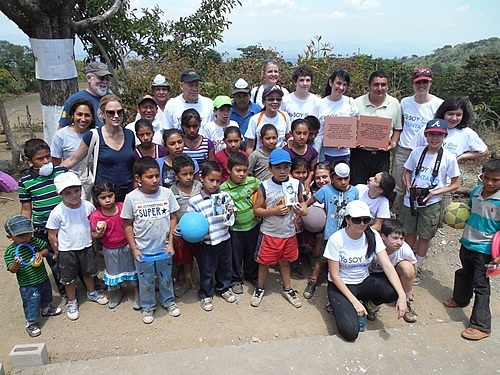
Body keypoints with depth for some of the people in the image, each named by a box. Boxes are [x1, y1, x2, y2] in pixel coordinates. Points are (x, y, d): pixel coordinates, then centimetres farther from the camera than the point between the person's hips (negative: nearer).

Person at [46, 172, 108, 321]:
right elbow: (52, 235, -10)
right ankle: (71, 301, 39)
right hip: (67, 251, -3)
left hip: (86, 247, 3)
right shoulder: (57, 212, -21)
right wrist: (57, 252, -3)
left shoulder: (88, 206, -15)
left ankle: (92, 293, 50)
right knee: (69, 278, 15)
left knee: (89, 272, 23)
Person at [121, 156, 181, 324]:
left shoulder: (166, 193, -11)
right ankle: (148, 307, 41)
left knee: (166, 277, 21)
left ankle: (168, 301, 46)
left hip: (164, 248, 1)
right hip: (143, 250, -1)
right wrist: (134, 248, -7)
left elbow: (173, 218, -3)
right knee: (146, 281, 17)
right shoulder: (132, 198, -13)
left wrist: (171, 242, -6)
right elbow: (128, 224, -5)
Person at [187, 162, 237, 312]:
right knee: (207, 269, 12)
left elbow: (230, 221, -1)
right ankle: (206, 294, 34)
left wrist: (229, 214, -21)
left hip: (224, 239, 3)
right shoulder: (194, 201, -13)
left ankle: (223, 288, 45)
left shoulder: (225, 196, -6)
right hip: (207, 242, -3)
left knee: (225, 266, 21)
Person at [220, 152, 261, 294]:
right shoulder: (223, 188, -17)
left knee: (252, 253, 22)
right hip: (235, 228, -3)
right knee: (236, 255, 15)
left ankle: (252, 275, 46)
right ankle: (236, 280, 37)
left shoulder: (253, 181, -10)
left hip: (253, 225, 3)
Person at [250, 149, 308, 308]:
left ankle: (287, 289, 41)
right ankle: (260, 288, 36)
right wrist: (274, 211, -22)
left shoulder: (296, 184, -7)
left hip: (289, 232, 2)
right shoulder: (265, 187, -14)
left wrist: (302, 210, -11)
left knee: (285, 261, 21)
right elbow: (256, 210, -9)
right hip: (269, 233, -2)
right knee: (265, 262, 14)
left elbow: (301, 201, 11)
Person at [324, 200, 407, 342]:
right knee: (350, 332, -25)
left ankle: (369, 304, 5)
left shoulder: (373, 236, -9)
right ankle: (339, 306, 9)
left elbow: (387, 265, -17)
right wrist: (354, 301, -20)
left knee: (393, 290, -28)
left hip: (364, 282, 4)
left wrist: (402, 295, -31)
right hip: (341, 285, -3)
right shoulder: (336, 239, -20)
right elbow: (334, 275, -15)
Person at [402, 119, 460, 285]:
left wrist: (435, 192, -15)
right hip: (411, 199, 2)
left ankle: (418, 268, 28)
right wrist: (408, 185, -9)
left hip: (431, 204, -2)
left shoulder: (449, 158, -9)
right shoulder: (417, 152, -3)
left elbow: (455, 184, -3)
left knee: (424, 237, 10)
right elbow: (407, 172, 10)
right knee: (410, 233, 14)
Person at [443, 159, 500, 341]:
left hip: (485, 249, -7)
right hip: (467, 243, 7)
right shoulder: (476, 191, -3)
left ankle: (481, 325, 12)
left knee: (481, 285, 0)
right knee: (465, 274, 28)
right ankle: (460, 299, 53)